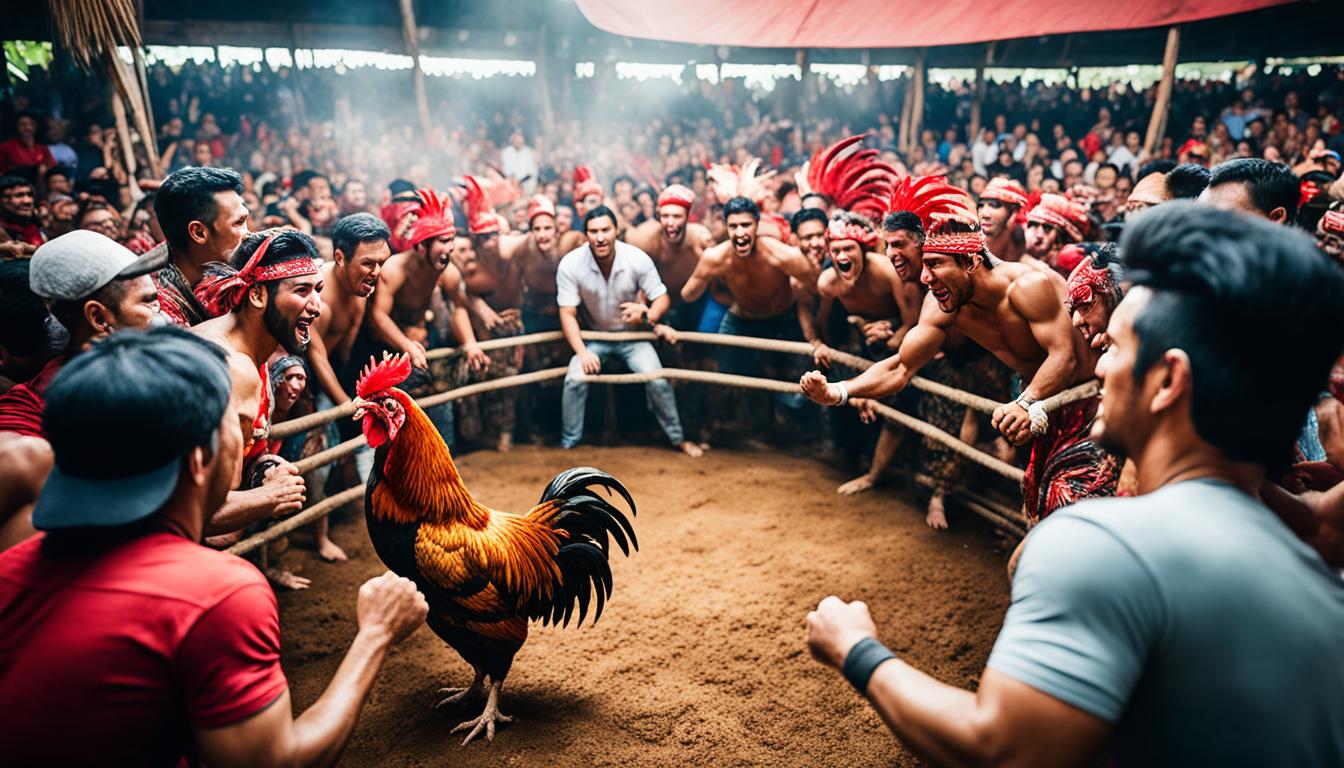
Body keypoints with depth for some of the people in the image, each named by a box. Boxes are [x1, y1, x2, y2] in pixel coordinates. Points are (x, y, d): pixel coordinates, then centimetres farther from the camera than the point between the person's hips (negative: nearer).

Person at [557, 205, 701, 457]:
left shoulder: (637, 258, -19)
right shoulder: (570, 264, -20)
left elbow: (662, 298, -11)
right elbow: (568, 313, -17)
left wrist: (649, 315, -34)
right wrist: (582, 352, -29)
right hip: (593, 336, 0)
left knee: (657, 379, -17)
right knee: (575, 379, -23)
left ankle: (678, 438, 5)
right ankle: (568, 442, -3)